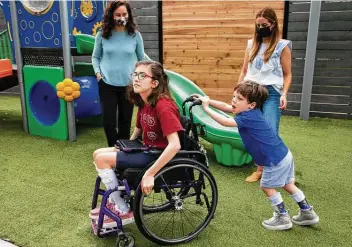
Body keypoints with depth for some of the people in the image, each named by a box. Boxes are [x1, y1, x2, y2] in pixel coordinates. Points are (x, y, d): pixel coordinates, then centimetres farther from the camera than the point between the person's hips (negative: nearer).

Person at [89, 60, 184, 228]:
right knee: (98, 154, 7)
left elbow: (175, 145, -33)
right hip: (147, 150, 9)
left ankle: (123, 211, 0)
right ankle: (114, 202, 21)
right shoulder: (143, 103, 4)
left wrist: (150, 174, -33)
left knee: (102, 159, -15)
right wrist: (124, 149, 7)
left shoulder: (163, 106, -24)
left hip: (159, 156, -9)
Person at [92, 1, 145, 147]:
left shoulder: (135, 35, 0)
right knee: (108, 122, 1)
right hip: (107, 85, 0)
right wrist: (97, 72, -5)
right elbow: (95, 57, 10)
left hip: (128, 85, 0)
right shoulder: (102, 34, 0)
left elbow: (142, 59, 8)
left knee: (125, 121, 11)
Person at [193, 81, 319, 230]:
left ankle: (283, 218, 23)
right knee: (287, 185, 23)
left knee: (267, 186, 10)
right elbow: (225, 106, 8)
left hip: (275, 160, -9)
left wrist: (206, 108, -22)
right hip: (283, 155, 9)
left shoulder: (249, 117, -23)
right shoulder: (250, 111, 4)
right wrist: (207, 100, -1)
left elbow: (226, 122, -30)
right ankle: (308, 213, 36)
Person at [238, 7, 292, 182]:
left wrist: (284, 94, -12)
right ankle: (260, 169, 17)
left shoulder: (282, 46, 0)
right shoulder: (252, 44, 12)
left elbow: (287, 74, 1)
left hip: (271, 93, -4)